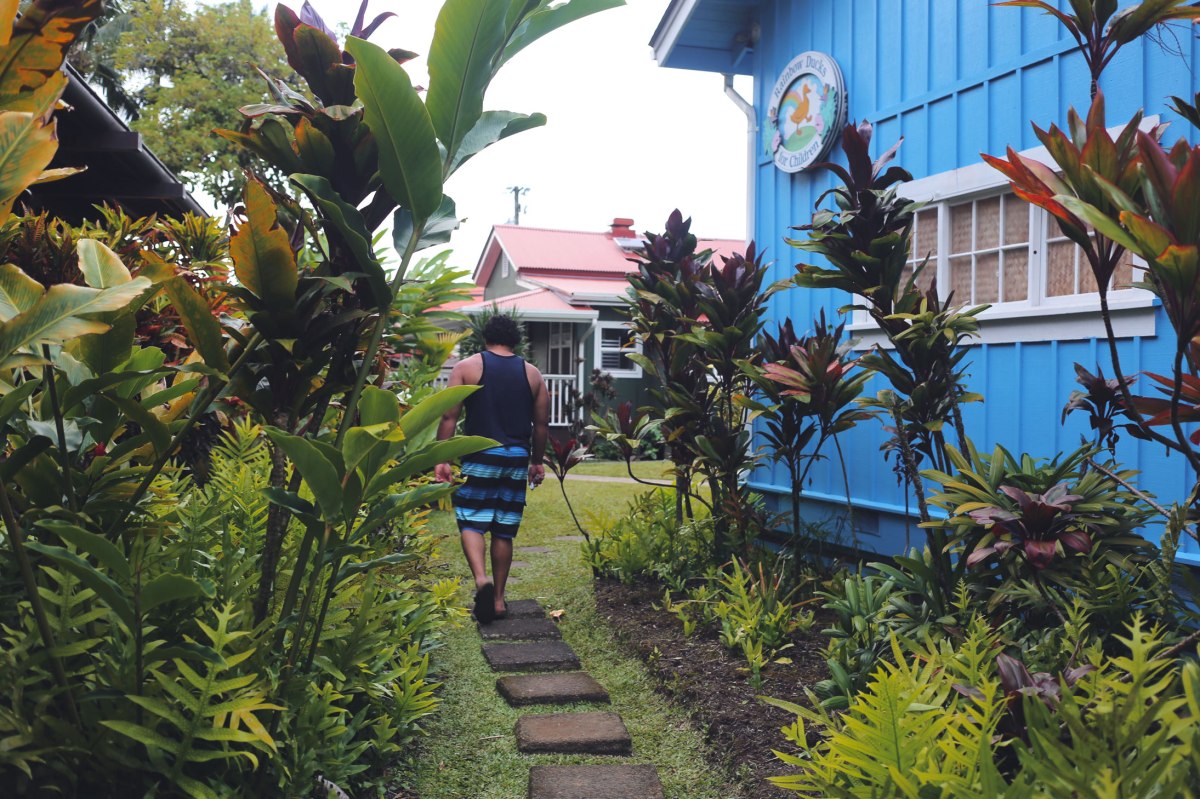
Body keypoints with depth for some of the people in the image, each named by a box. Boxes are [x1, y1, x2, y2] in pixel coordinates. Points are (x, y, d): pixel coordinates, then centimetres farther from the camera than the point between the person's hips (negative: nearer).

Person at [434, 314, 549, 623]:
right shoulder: (533, 374, 9)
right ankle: (498, 599, 15)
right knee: (504, 531, 10)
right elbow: (541, 424, 11)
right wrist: (537, 461, 21)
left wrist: (441, 458, -3)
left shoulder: (467, 367, 1)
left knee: (471, 522, 3)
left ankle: (481, 579, -21)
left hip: (480, 458, -3)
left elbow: (449, 417, -5)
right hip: (517, 459, 3)